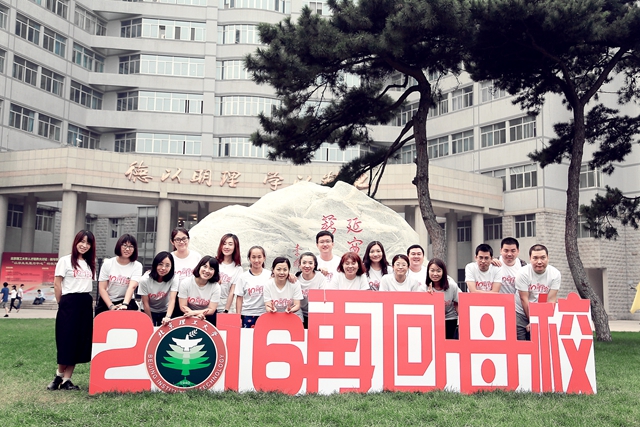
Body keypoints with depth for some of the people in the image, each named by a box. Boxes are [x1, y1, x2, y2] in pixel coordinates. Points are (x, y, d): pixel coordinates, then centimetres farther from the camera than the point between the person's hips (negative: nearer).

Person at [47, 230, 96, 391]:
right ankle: (59, 376, 14)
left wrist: (89, 303, 7)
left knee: (80, 342, 4)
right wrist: (62, 304, 0)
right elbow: (57, 284, -1)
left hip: (86, 305, 5)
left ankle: (66, 380, 10)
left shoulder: (90, 263, 15)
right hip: (69, 303, -5)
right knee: (67, 341, -2)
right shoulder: (65, 260, -1)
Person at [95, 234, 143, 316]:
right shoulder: (108, 263, -4)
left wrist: (125, 304, -39)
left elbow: (132, 287, -23)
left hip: (127, 302, -1)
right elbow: (102, 288, -6)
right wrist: (111, 306, -19)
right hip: (106, 302, 2)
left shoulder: (137, 266, -8)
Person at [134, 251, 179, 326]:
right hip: (149, 312, 0)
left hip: (165, 312, 0)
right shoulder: (145, 280, -22)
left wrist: (168, 317, -46)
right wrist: (151, 323, -10)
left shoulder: (173, 279, -22)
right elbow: (145, 303, -15)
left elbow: (172, 300, -30)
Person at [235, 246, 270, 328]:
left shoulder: (269, 275, 2)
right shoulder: (243, 277, 3)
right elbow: (239, 298, 4)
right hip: (247, 316, 0)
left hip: (264, 314, 0)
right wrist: (238, 317, 0)